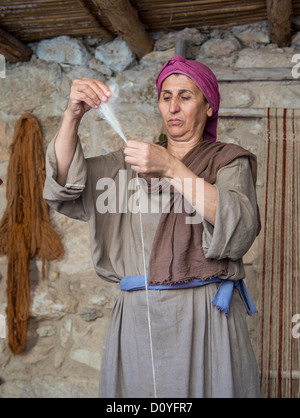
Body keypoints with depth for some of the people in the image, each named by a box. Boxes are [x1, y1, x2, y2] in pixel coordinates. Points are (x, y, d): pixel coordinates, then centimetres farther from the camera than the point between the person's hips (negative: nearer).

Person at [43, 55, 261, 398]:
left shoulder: (228, 161, 6)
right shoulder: (132, 163, 15)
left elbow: (240, 231, -13)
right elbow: (62, 188, 4)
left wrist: (172, 169, -20)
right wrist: (73, 115, -10)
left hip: (203, 318, -2)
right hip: (136, 316, 3)